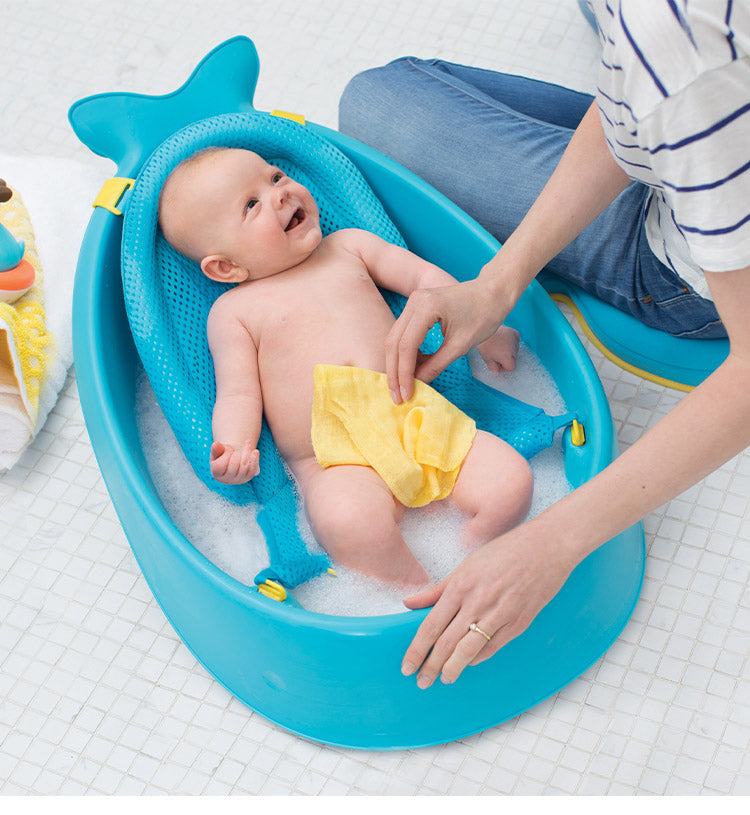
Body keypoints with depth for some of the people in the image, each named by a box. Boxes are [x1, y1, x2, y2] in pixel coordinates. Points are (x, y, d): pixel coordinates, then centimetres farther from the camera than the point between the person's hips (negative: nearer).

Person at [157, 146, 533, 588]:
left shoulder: (349, 246, 21)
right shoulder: (233, 311, 10)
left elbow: (428, 278, 23)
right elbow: (238, 394, 3)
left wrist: (482, 329, 12)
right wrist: (236, 449, -18)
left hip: (420, 420, 5)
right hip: (336, 462, -4)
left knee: (512, 480, -19)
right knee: (349, 522, -38)